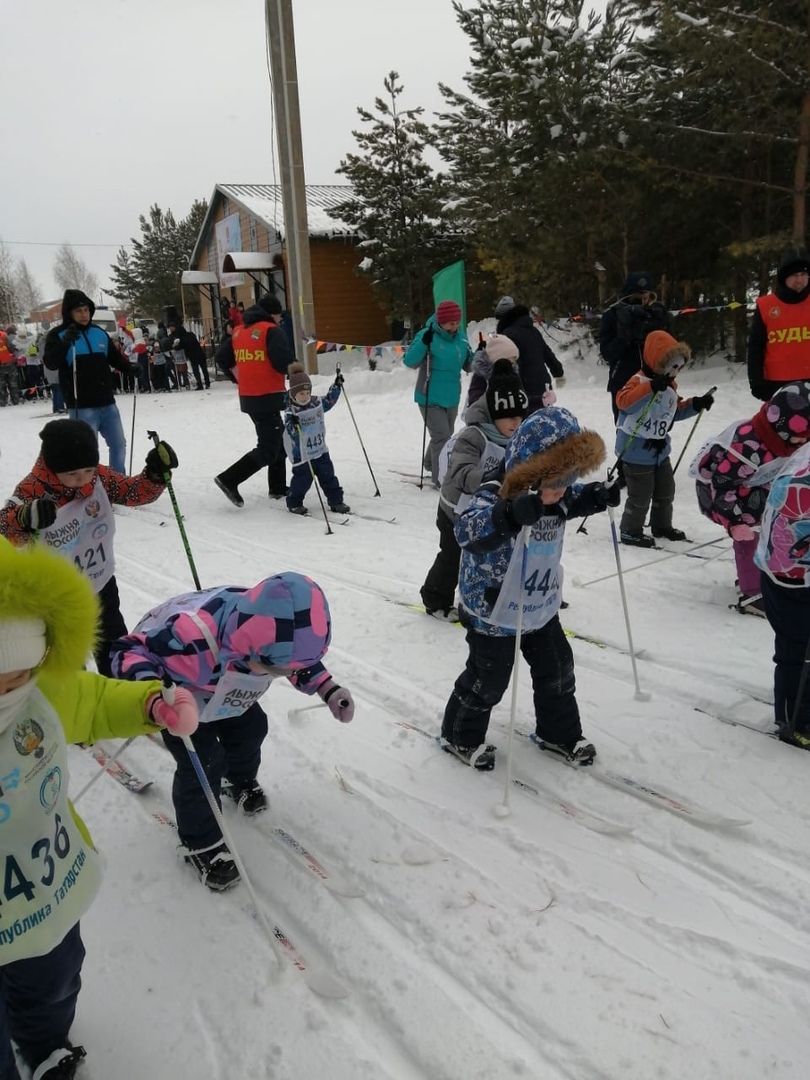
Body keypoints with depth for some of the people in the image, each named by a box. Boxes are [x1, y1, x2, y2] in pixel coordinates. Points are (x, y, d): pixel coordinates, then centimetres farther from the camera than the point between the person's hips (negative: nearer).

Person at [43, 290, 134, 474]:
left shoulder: (100, 333, 12)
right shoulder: (58, 335, -2)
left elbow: (115, 358, 22)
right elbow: (50, 363, -15)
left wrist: (130, 368, 2)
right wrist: (66, 342, -30)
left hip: (107, 403, 6)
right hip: (82, 407, -5)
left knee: (118, 444, 14)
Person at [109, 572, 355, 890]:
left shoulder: (277, 627, -30)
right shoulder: (195, 638, -51)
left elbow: (301, 660, -5)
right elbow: (128, 652, -39)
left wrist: (328, 689, -18)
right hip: (176, 694, -5)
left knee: (250, 727, 14)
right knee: (202, 764, -12)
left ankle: (241, 782, 48)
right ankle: (200, 843, 15)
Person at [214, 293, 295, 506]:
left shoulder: (239, 331, 12)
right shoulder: (272, 331, -11)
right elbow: (285, 363, -20)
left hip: (247, 397, 8)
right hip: (268, 397, -8)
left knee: (277, 440, 20)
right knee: (268, 449, -3)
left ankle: (277, 487, 24)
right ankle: (229, 479, -10)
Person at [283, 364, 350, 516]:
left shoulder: (317, 403, 2)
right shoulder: (291, 412, -17)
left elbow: (329, 401, 23)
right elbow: (292, 433, -25)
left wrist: (337, 386, 18)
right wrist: (293, 424, -45)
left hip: (320, 449, 6)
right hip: (301, 454, -6)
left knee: (328, 476, 7)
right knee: (303, 479, -2)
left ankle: (336, 501, 16)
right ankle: (294, 503, 18)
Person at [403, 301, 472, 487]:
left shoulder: (461, 337, 4)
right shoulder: (428, 335, -13)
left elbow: (468, 365, 14)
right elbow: (409, 361, -19)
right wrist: (424, 343, -32)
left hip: (452, 397, 7)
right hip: (430, 398, -7)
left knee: (446, 435, 21)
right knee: (442, 437, -11)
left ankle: (431, 465, 44)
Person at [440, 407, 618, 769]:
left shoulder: (555, 492, -5)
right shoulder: (495, 497, -30)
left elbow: (572, 502, 19)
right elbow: (466, 531, -49)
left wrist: (597, 497, -1)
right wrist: (514, 514, -63)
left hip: (541, 605, 8)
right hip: (493, 611, -7)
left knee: (557, 669, 19)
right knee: (488, 680, 8)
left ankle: (560, 732, 43)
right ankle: (461, 736, 33)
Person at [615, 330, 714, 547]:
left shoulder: (670, 386, 10)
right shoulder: (639, 381, -19)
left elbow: (676, 411, 22)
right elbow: (623, 401, -37)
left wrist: (696, 404, 9)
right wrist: (651, 388, -44)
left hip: (660, 450, 9)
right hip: (636, 451, -9)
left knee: (666, 491, 19)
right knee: (641, 496, -2)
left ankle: (662, 526, 36)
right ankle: (630, 532, 12)